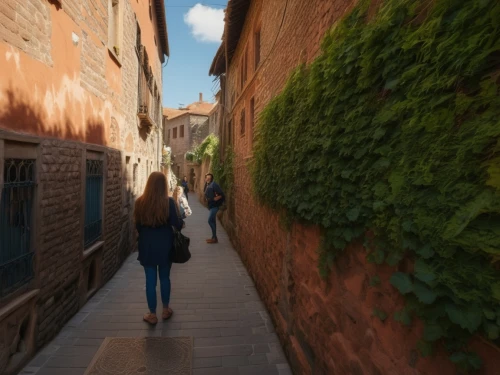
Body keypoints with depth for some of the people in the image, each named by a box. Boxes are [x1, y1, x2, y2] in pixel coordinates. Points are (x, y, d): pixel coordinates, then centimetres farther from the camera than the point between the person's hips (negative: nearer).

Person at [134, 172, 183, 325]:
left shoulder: (140, 202, -6)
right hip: (164, 245, -1)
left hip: (147, 245, 1)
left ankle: (152, 315, 23)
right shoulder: (169, 202, -14)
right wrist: (181, 221, 11)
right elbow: (176, 223, -11)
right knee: (165, 278, 16)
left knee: (150, 279, 11)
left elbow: (138, 225, 3)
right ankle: (166, 310, 32)